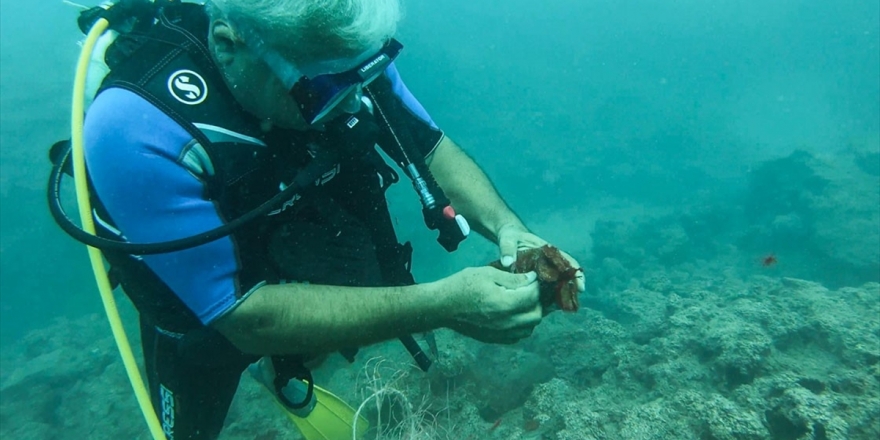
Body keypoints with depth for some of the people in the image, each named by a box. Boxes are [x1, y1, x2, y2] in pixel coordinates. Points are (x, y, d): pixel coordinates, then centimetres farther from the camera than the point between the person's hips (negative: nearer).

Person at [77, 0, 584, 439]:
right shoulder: (138, 127, -37)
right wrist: (441, 305, -43)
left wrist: (506, 225, -30)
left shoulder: (336, 50, -25)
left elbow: (431, 147, -12)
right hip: (205, 315, -3)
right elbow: (248, 318, -36)